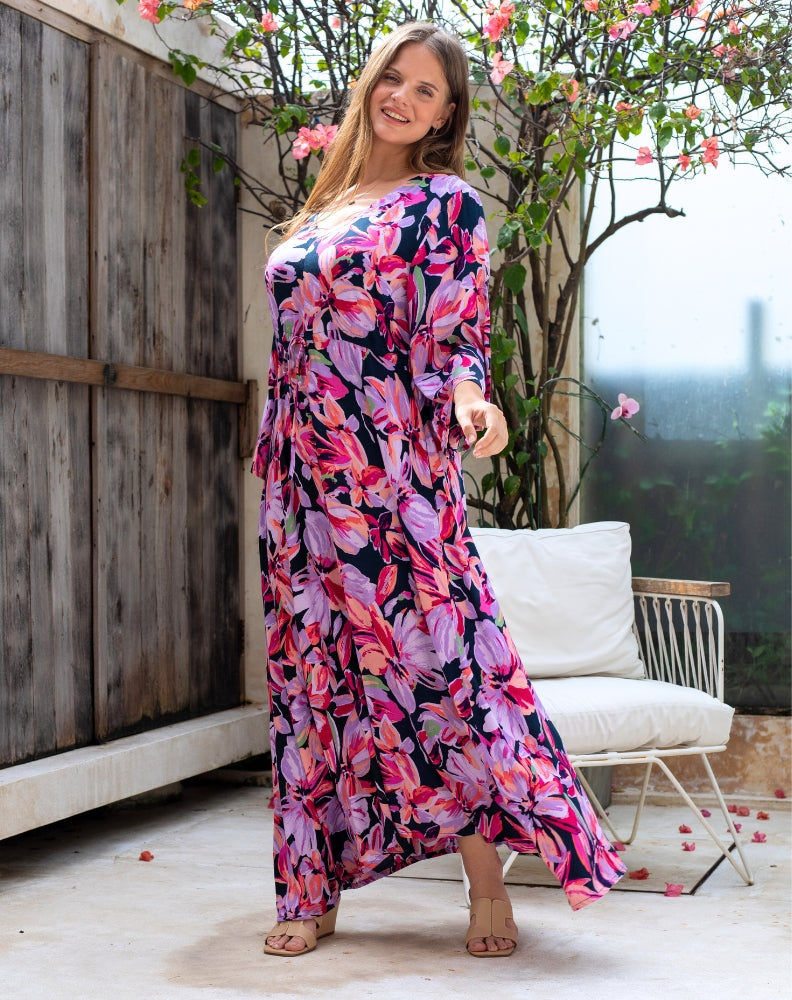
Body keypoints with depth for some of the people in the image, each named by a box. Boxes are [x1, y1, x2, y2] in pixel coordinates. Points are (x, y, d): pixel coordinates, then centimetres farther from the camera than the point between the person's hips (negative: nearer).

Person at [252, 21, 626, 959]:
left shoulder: (444, 203, 1)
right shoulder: (324, 206, 19)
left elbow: (454, 332, -8)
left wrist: (469, 401, -28)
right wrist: (273, 451, 18)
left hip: (392, 473, -6)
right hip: (303, 476, 6)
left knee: (431, 653, -8)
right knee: (312, 670, 7)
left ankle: (488, 883, 5)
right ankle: (312, 890, 14)